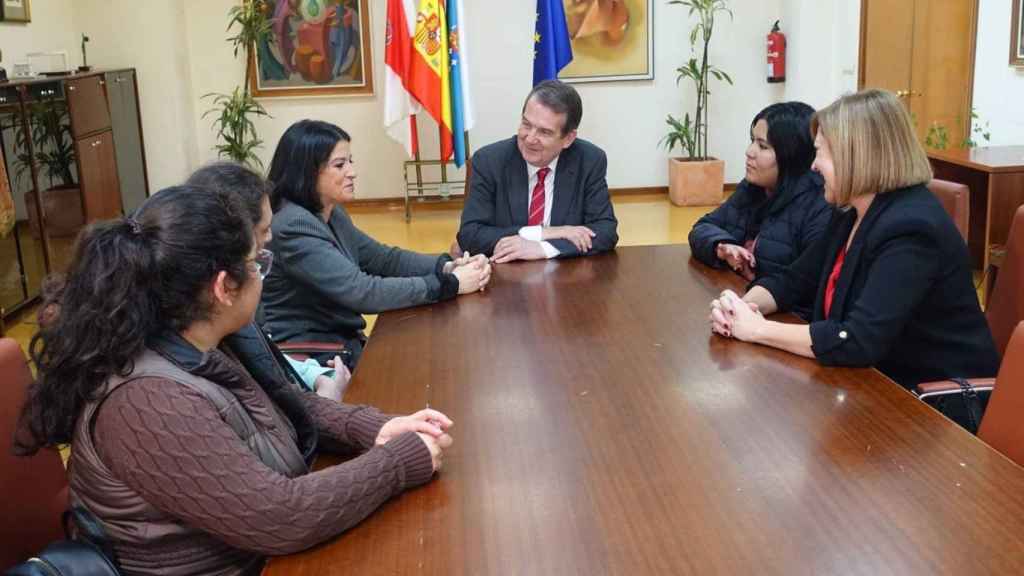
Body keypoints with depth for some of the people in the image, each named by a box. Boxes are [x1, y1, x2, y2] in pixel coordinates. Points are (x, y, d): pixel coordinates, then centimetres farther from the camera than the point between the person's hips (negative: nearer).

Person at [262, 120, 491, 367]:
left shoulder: (331, 214, 7)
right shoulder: (292, 227, -22)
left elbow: (382, 257, 10)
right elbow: (364, 293, -26)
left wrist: (446, 266, -7)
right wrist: (450, 284, -22)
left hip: (342, 342, 8)